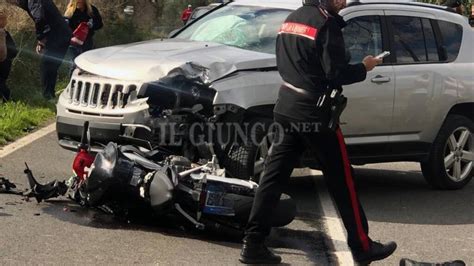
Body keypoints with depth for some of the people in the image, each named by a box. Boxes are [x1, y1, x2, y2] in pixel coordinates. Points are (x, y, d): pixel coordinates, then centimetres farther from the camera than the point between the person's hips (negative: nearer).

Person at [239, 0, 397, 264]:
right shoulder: (326, 23, -13)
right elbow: (336, 73, -17)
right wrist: (364, 67, -2)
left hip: (287, 108, 8)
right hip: (314, 114, -8)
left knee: (274, 177, 5)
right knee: (342, 181, 3)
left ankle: (253, 244, 1)